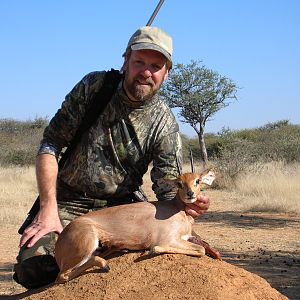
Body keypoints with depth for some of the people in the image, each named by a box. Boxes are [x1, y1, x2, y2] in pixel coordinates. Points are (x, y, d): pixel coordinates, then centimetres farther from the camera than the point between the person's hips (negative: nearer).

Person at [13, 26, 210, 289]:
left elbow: (169, 190, -11)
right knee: (34, 266, -25)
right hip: (70, 202, -1)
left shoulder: (164, 124, -7)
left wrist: (186, 203, -38)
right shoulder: (93, 87, -8)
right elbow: (50, 144, -10)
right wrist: (49, 209, -21)